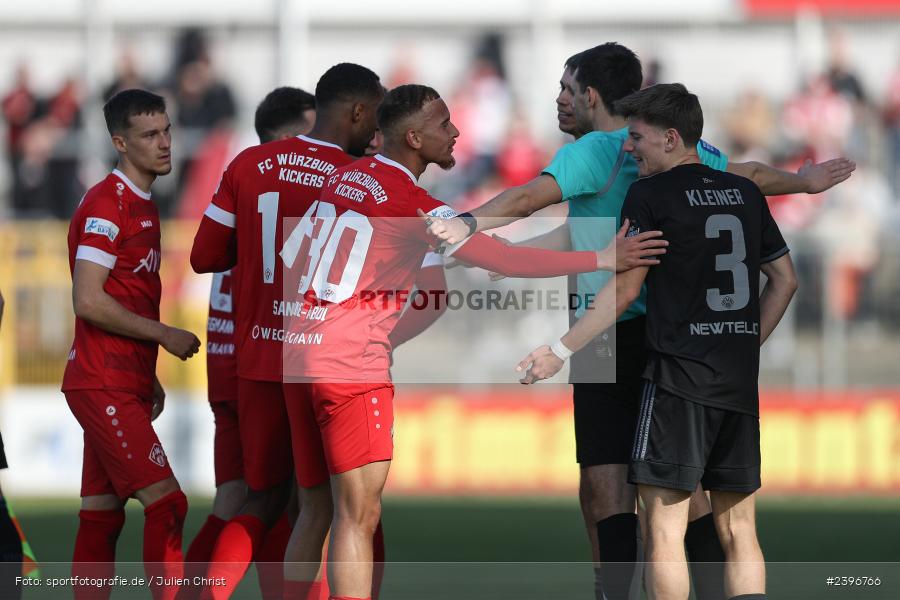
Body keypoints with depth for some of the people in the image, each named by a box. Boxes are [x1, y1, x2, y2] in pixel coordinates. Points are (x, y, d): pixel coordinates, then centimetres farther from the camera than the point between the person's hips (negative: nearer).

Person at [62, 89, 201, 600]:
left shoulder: (144, 207, 17)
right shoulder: (107, 206, -13)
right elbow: (88, 302, -19)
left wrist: (149, 378, 19)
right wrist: (166, 335, -14)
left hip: (124, 386, 9)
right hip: (104, 386, -9)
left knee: (102, 515, 7)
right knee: (166, 504, -14)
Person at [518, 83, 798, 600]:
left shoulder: (650, 195, -5)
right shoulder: (746, 193, 12)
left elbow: (625, 290, -4)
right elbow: (785, 280, 16)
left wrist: (561, 351, 3)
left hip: (678, 379, -6)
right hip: (741, 383, 6)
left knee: (666, 529, -5)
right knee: (739, 531, 8)